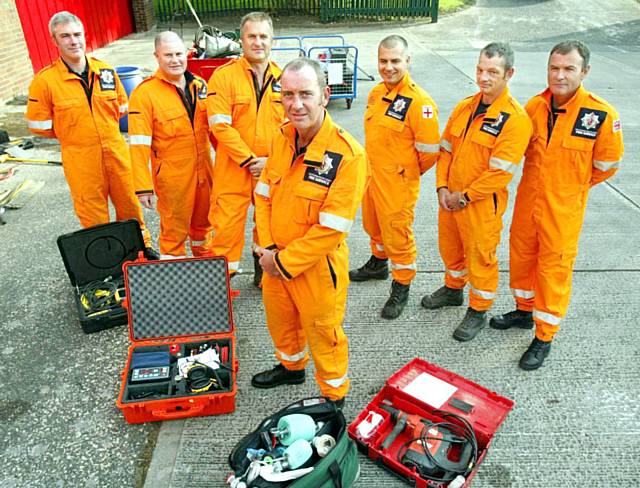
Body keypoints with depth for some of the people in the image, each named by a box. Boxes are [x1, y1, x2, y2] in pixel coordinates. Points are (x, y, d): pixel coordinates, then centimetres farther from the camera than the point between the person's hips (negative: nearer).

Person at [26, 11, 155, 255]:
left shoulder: (106, 71, 1)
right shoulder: (45, 80, -10)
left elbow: (122, 107, 15)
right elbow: (38, 125, -2)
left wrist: (103, 127, 10)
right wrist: (72, 133, 5)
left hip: (116, 152, 3)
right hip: (81, 160, -3)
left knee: (129, 203, 15)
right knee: (94, 216, 8)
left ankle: (142, 245, 36)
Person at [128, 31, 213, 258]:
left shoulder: (199, 85, 4)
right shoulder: (144, 92, -14)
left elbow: (213, 126, 14)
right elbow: (139, 144, -16)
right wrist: (143, 187, -18)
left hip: (204, 170, 6)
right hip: (172, 176, -5)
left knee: (203, 221, 22)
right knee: (174, 230, 6)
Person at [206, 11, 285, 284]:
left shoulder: (282, 79, 5)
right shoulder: (224, 75, -6)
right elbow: (220, 126, -13)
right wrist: (249, 160, -15)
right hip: (233, 170, -3)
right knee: (227, 225, -2)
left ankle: (265, 272, 38)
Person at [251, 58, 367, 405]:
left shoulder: (347, 154, -25)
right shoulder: (282, 137, -3)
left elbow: (331, 229, -25)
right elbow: (264, 195, 5)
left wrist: (285, 262, -18)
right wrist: (267, 248, -6)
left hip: (317, 266, -6)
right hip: (275, 262, 7)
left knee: (323, 333, 14)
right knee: (279, 318, 27)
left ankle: (334, 396, 40)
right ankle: (291, 366, 57)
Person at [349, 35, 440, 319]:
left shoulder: (418, 102, -22)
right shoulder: (377, 93, 3)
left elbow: (429, 150, -18)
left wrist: (406, 172, -3)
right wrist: (376, 166, 17)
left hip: (398, 182, -8)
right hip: (371, 175, 8)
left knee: (397, 234, 4)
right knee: (373, 225, 25)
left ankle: (401, 287, 24)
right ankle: (378, 264, 50)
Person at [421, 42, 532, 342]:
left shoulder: (515, 119, -19)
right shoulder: (465, 107, 3)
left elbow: (501, 171, -22)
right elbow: (446, 148, 7)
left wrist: (464, 196, -17)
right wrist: (442, 187, -4)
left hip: (482, 204, -6)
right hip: (450, 198, 7)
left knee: (480, 257, 9)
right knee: (449, 247, 23)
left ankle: (478, 311, 29)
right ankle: (453, 289, 49)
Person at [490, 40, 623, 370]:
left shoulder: (601, 115, -18)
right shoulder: (535, 106, -5)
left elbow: (606, 165, -3)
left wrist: (570, 187, 6)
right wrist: (541, 180, 14)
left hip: (563, 210, -4)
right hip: (527, 202, 5)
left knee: (553, 270, 5)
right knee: (521, 258, 18)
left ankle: (544, 338, 21)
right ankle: (524, 310, 42)